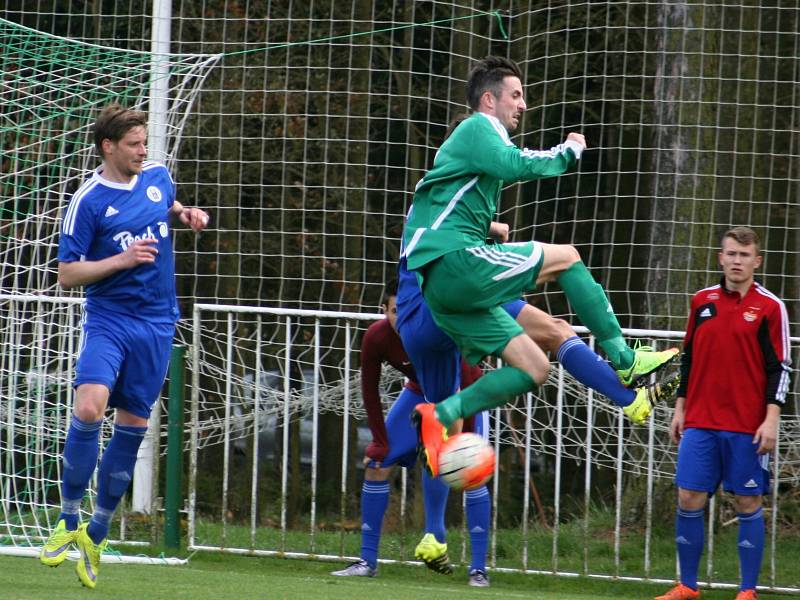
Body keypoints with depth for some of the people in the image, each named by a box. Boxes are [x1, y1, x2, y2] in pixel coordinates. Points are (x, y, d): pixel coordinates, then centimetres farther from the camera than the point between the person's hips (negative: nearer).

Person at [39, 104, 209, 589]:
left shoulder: (157, 176, 6)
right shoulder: (87, 202, -8)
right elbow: (68, 274, -8)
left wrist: (186, 214, 9)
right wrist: (122, 260, -18)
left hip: (157, 323, 4)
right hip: (108, 318, -4)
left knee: (133, 426, 6)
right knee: (89, 407, -25)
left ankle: (96, 535, 18)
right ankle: (68, 521, -11)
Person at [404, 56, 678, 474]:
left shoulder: (475, 136, 29)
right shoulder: (477, 128, -2)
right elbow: (516, 165, -21)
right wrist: (570, 151, -8)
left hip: (440, 284, 10)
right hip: (454, 262, -10)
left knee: (534, 368, 2)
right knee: (565, 258, -8)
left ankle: (441, 416, -5)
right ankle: (624, 362, -7)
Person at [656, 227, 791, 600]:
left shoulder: (770, 308, -2)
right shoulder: (703, 301, 9)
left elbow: (780, 368, -4)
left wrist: (771, 419, -11)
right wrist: (680, 408, 13)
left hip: (747, 427, -3)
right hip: (700, 422, 3)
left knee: (748, 503, 1)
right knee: (689, 500, 0)